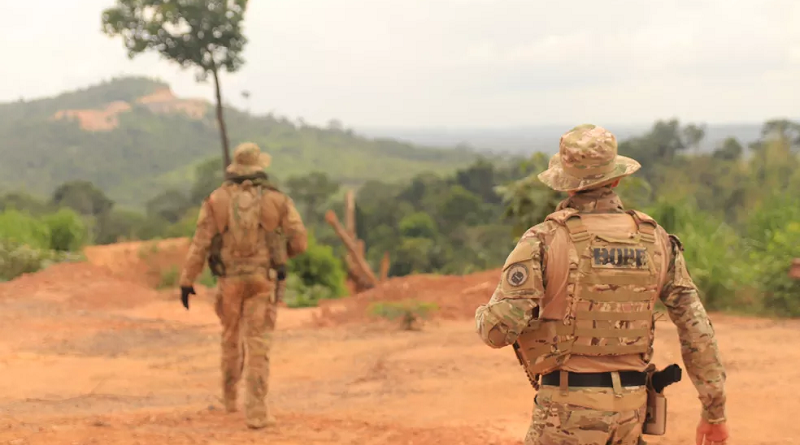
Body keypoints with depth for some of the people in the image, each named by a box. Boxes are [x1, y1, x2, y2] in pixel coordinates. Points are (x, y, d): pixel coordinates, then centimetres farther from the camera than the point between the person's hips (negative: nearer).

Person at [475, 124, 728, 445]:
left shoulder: (544, 241, -11)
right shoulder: (656, 240, 2)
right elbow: (697, 331, 3)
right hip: (629, 406, 5)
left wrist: (483, 317, 8)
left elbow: (500, 328, -17)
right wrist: (714, 412, 11)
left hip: (569, 405, -5)